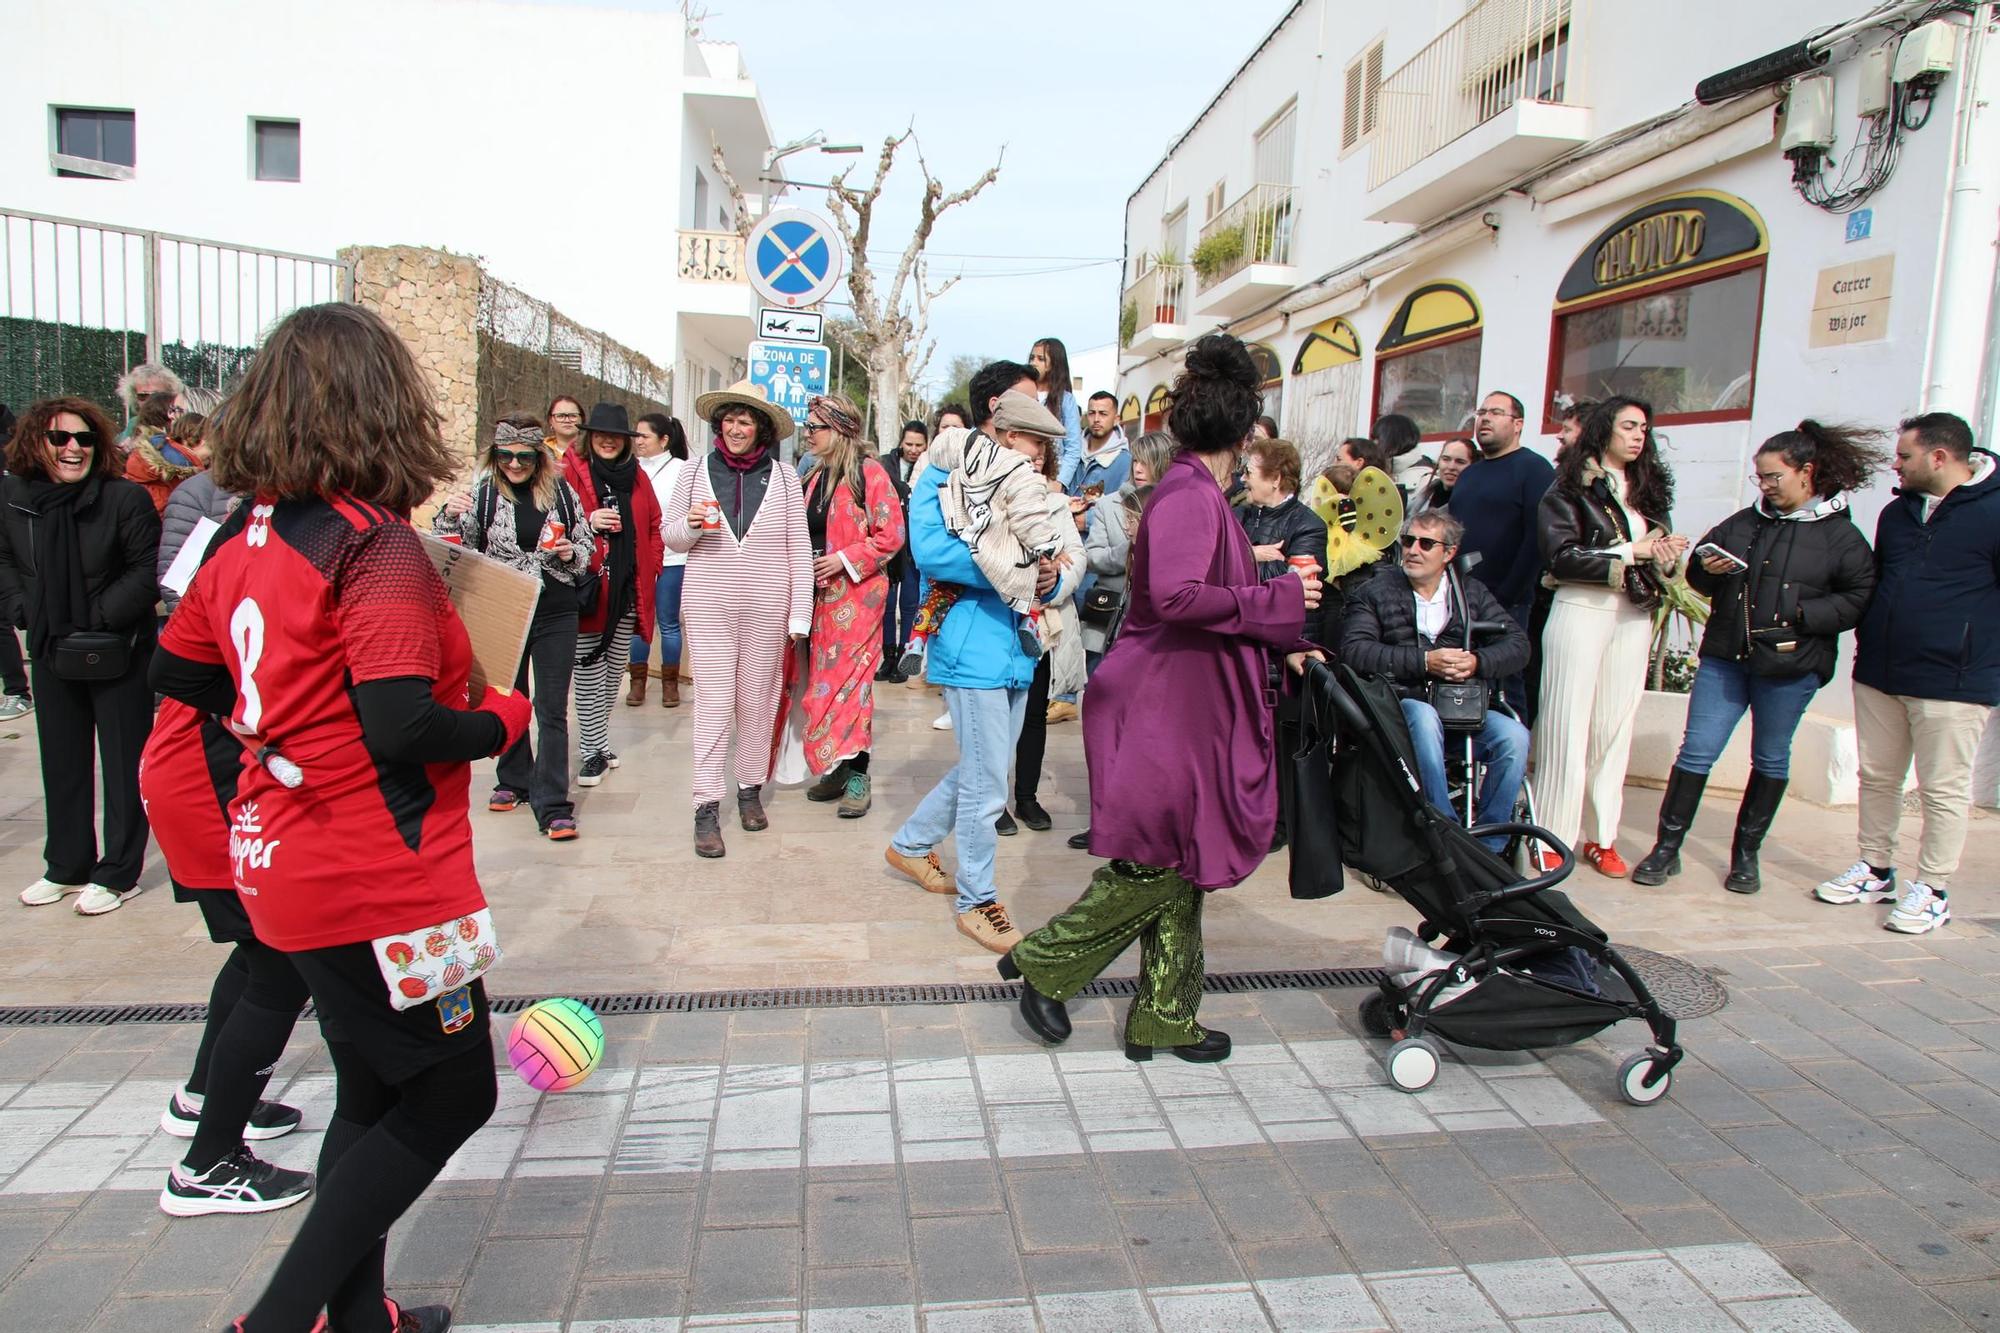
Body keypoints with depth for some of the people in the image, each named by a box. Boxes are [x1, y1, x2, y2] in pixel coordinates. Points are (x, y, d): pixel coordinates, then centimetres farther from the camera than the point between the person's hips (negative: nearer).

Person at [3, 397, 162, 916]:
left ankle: (118, 873, 15)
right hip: (51, 654, 5)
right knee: (61, 763, 16)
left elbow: (145, 570, -12)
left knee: (124, 764, 4)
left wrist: (99, 616, -17)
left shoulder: (125, 498, -13)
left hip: (119, 654, -5)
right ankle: (67, 867, 30)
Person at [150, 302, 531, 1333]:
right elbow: (404, 728, -26)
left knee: (374, 1097, 22)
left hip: (286, 861, 8)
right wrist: (504, 718, -10)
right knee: (453, 1094, 10)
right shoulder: (377, 546, -20)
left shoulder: (248, 540, 5)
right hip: (375, 876, -8)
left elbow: (180, 673, 16)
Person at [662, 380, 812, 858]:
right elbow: (669, 534, 12)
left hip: (767, 609, 0)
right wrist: (690, 525, -11)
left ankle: (751, 789, 26)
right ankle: (706, 806, 3)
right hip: (709, 605, 0)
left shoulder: (784, 477, 2)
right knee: (713, 702, -3)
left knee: (757, 701, 9)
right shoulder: (695, 473, 5)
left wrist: (799, 613, -1)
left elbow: (799, 550, 3)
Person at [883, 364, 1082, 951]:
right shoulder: (946, 477, -7)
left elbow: (1065, 567, 12)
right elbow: (930, 550, -22)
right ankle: (977, 902, 17)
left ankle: (910, 844, 40)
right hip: (974, 649, -8)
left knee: (980, 773, 19)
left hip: (1017, 649, 8)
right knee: (986, 789, -1)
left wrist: (1052, 581, -12)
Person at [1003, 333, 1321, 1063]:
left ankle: (1165, 1018, 25)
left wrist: (1281, 644, 21)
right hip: (1163, 711, -10)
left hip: (1186, 709, 10)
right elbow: (1175, 595, -31)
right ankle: (1043, 966, 15)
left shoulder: (1197, 493, 14)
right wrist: (1277, 597, -21)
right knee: (1157, 865, -1)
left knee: (1177, 866, 14)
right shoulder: (1191, 496, -16)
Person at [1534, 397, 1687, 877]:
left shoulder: (1650, 489, 16)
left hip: (1635, 616, 5)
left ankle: (1600, 835, 12)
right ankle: (1553, 836, 2)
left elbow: (1660, 560, 15)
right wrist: (1629, 552, -12)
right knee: (1567, 724, -3)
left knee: (1615, 725, 5)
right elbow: (1562, 556, -11)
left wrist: (1668, 557, -8)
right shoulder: (1570, 489, -1)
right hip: (1582, 609, -5)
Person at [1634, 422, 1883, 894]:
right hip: (1724, 658, 3)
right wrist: (1706, 569, -7)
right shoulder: (1743, 523, 9)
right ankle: (1667, 847, 5)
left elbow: (1859, 599, -8)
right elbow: (1698, 577, 15)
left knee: (1771, 759, 10)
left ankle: (1746, 854, 23)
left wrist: (1800, 614, -18)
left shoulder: (1841, 535, -1)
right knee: (1697, 750, -1)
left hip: (1791, 666, -2)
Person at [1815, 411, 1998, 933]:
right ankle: (1875, 870, 27)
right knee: (1877, 777, 14)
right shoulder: (1897, 512, 12)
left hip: (1953, 683, -7)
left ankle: (1932, 891, 13)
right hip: (1879, 675, 7)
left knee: (1944, 790, 3)